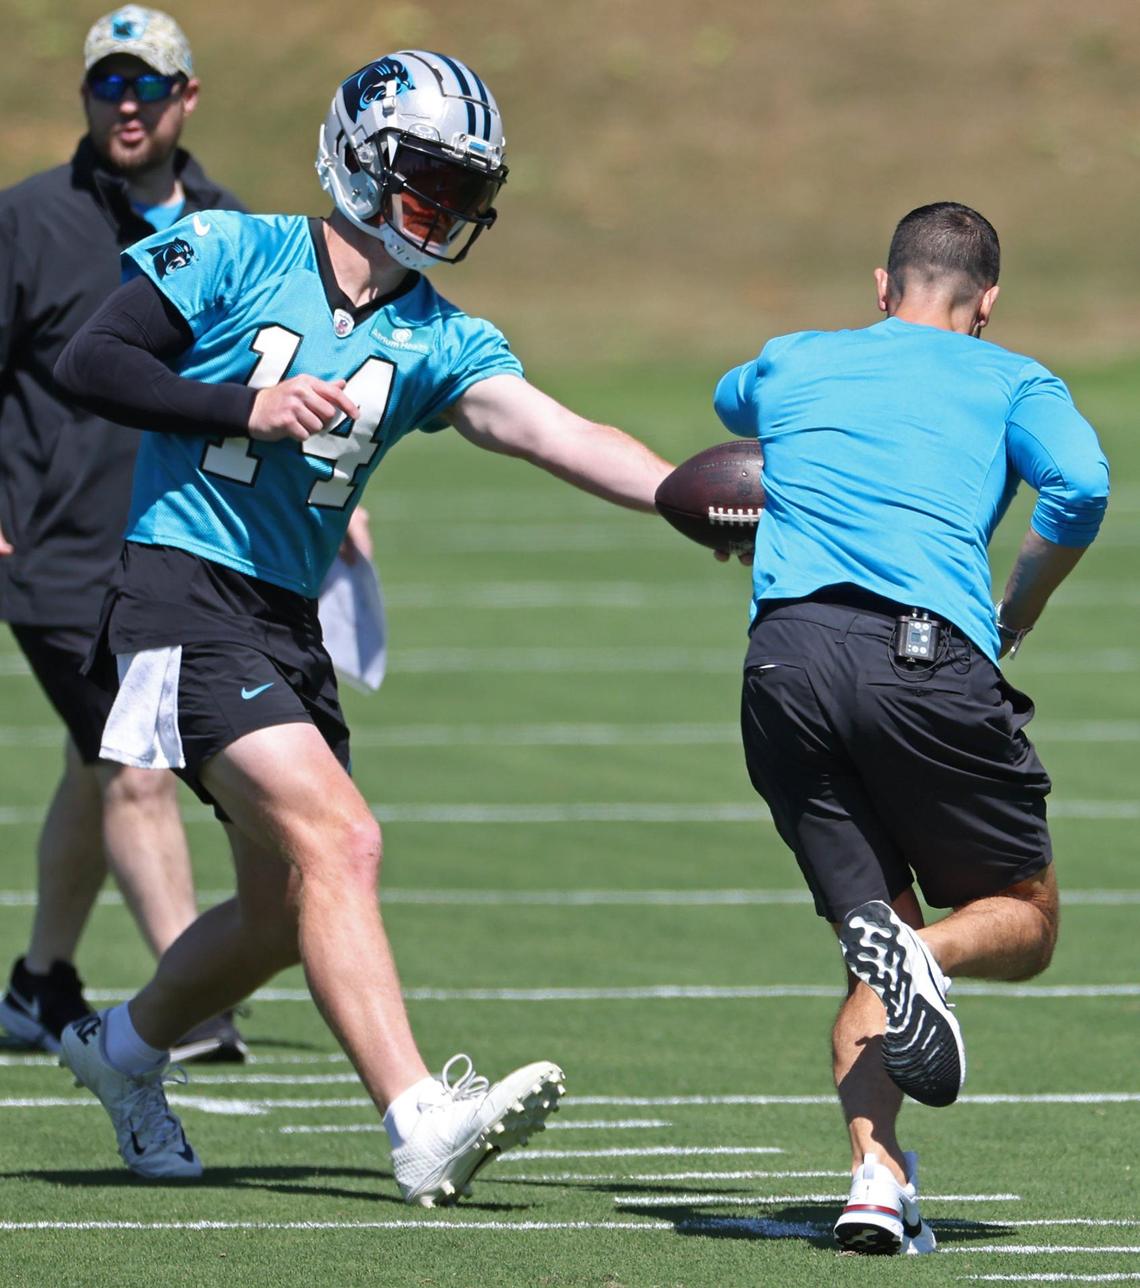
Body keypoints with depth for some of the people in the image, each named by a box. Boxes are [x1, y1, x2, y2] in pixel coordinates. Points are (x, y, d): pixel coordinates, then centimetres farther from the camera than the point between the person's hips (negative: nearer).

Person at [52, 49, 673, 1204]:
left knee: (286, 913, 15)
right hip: (186, 595, -8)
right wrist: (243, 405, -16)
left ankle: (123, 1047, 41)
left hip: (287, 626, 8)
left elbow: (554, 434, -5)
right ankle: (422, 1126, -29)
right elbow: (86, 364, -8)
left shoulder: (435, 340, 9)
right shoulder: (235, 255, -3)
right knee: (336, 839, -21)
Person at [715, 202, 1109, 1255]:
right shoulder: (1010, 381, 18)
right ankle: (922, 957, -22)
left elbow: (731, 401, 52)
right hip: (929, 656, -3)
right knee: (1024, 922, 14)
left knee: (876, 937, 13)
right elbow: (1079, 487, -2)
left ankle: (878, 1176, -13)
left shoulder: (795, 363, 27)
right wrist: (1016, 617, 12)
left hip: (788, 659, 3)